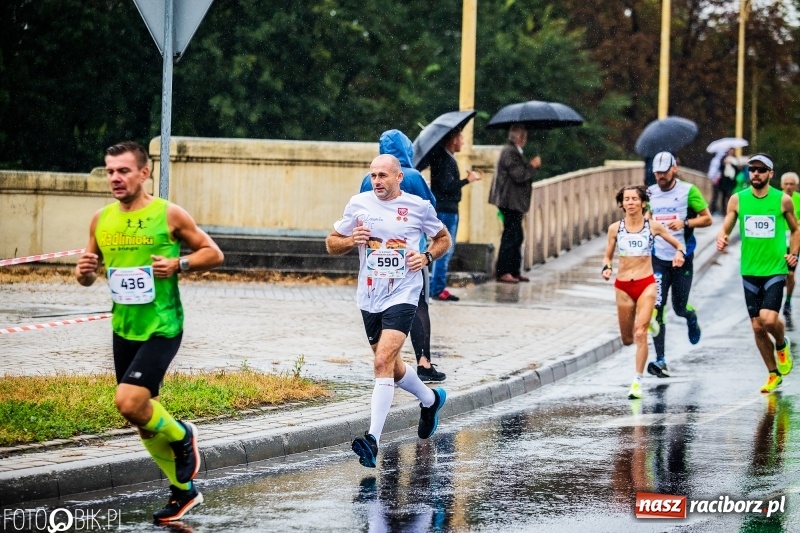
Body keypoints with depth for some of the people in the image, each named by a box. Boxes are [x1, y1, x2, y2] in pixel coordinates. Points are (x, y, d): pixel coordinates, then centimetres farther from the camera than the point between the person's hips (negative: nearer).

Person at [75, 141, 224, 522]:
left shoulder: (169, 215, -9)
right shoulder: (101, 220, 4)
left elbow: (213, 253, -1)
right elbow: (87, 273, 14)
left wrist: (179, 264, -18)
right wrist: (84, 271, -9)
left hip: (161, 328, -6)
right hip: (123, 329, 6)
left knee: (129, 402, -22)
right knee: (143, 416, 12)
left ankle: (181, 436, 8)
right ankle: (184, 491, 29)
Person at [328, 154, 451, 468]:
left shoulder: (419, 207, -2)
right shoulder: (358, 204, 3)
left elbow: (443, 238, 14)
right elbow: (332, 244, 10)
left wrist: (427, 257, -6)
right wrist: (350, 241, -12)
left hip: (402, 295, -5)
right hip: (369, 298, 5)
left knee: (383, 362, -21)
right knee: (392, 368, 17)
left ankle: (373, 440, -25)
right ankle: (430, 399, 48)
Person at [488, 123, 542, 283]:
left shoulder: (512, 151, 17)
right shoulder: (510, 152, -16)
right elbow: (519, 175, -21)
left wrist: (530, 165, 11)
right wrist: (532, 166, -8)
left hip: (512, 202, 11)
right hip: (511, 202, -11)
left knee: (516, 237, 14)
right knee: (510, 236, -8)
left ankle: (514, 271, 19)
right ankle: (503, 272, -7)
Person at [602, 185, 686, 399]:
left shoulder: (653, 226, -2)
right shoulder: (615, 228, 2)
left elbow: (678, 245, 8)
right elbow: (608, 256, 12)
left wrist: (680, 253, -15)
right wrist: (606, 268, -10)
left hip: (646, 284, -2)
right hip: (623, 286, 2)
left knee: (640, 334, -17)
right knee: (627, 339, 11)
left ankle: (637, 382, -12)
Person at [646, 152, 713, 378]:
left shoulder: (688, 190, -7)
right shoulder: (650, 193, 5)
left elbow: (707, 219, -5)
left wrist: (684, 223, -20)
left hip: (682, 258, -2)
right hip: (658, 258, 2)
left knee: (679, 308, 6)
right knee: (657, 308, -9)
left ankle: (691, 317, 45)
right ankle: (660, 360, -8)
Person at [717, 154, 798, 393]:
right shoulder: (737, 200, 2)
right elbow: (726, 228, 4)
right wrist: (721, 239, -18)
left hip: (775, 270, -3)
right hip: (749, 272, 3)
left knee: (768, 318, -20)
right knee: (757, 327, 4)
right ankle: (773, 374, 20)